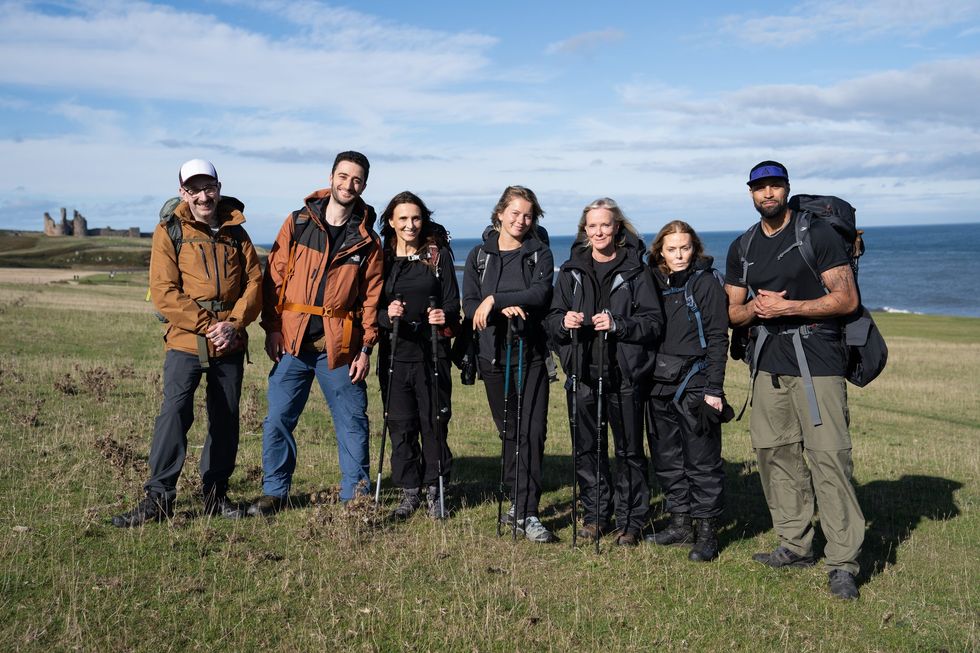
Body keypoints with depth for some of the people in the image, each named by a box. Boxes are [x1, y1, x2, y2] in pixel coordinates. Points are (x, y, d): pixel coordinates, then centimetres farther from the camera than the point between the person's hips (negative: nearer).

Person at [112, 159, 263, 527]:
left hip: (230, 345, 4)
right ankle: (158, 499, -5)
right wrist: (208, 326, -15)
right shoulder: (169, 232, 1)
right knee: (174, 413, -14)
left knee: (226, 420, 9)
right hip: (185, 343, -3)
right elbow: (164, 292, -8)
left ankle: (215, 495, 22)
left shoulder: (235, 232, 12)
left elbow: (254, 281, 5)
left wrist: (234, 323, -11)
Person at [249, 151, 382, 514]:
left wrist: (366, 348, -1)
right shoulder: (297, 223, 4)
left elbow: (372, 296, 4)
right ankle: (274, 492, 20)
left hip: (340, 345, 0)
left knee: (352, 421, 5)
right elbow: (274, 277, 3)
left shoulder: (367, 240, 4)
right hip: (292, 340, 0)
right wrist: (272, 328, -3)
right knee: (278, 419, 4)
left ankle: (356, 494, 19)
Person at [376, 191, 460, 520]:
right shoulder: (381, 258, 6)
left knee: (434, 422, 2)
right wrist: (386, 314, -16)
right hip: (394, 353, 1)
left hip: (432, 353, -1)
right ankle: (409, 492, 17)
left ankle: (434, 490, 17)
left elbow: (453, 303, 3)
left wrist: (444, 316, -19)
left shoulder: (438, 255, 4)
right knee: (400, 425, 3)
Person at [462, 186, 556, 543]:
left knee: (532, 432, -8)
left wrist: (494, 301, -21)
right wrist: (505, 310, -16)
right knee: (509, 431, 10)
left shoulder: (540, 253, 4)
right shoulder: (479, 255, 10)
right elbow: (470, 305, 1)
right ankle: (518, 502, 23)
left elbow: (540, 294, -14)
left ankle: (526, 513, -5)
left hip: (530, 354, -2)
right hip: (493, 353, 2)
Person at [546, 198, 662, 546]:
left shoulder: (635, 270, 1)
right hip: (583, 373, 3)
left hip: (624, 374, -3)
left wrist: (617, 324, -18)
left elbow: (654, 321, -4)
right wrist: (564, 322, -11)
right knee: (587, 448, 9)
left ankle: (631, 521, 16)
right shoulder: (571, 270, 10)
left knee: (629, 449, 4)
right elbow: (552, 320, 11)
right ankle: (595, 515, 23)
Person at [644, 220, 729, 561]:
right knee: (666, 458, 11)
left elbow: (717, 339, -7)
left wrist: (714, 388, -13)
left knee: (702, 460, -1)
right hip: (660, 382, 6)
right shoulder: (654, 283, 11)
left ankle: (707, 531, 8)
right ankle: (681, 523, 23)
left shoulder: (707, 282, -3)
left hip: (695, 382, -6)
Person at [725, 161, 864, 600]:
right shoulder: (742, 249, 15)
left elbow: (847, 299, -8)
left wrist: (787, 306, -15)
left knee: (829, 456, -10)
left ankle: (843, 562, -5)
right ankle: (796, 545, 18)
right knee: (774, 452, 5)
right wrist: (754, 307, -6)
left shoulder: (818, 235, -1)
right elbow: (732, 313, 16)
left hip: (816, 356, -5)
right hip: (769, 361, 6)